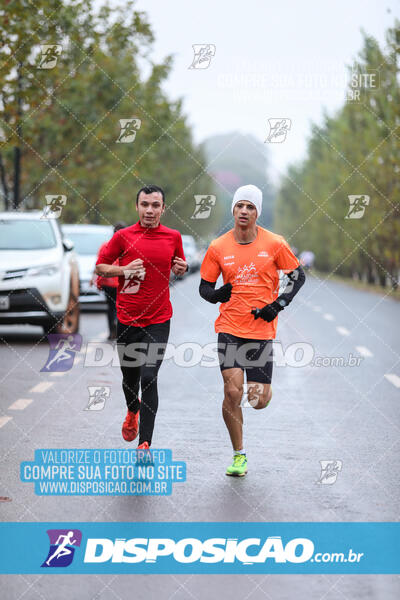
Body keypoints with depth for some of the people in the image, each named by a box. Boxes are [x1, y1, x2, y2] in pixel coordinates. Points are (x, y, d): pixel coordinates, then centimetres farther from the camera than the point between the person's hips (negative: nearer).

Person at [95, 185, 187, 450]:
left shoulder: (174, 237, 4)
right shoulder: (123, 236, -1)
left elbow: (179, 267, 20)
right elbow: (100, 266, 6)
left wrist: (181, 268, -4)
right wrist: (124, 270, -12)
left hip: (158, 320, -1)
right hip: (127, 318, 1)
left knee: (149, 378, -14)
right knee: (129, 377, 14)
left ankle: (145, 443, -12)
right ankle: (133, 412, 48)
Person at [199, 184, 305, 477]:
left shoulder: (275, 244, -4)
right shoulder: (218, 247, -1)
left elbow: (298, 275, 7)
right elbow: (205, 287, 8)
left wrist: (279, 304, -7)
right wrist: (217, 294, -15)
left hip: (262, 329, 0)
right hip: (230, 328, 0)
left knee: (259, 401, 0)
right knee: (232, 392, -12)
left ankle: (262, 385, 39)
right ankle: (239, 454, 6)